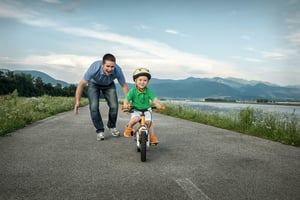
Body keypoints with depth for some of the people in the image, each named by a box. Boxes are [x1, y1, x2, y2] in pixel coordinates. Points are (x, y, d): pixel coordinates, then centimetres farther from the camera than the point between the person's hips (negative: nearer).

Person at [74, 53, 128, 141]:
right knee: (94, 107, -18)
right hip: (94, 84, -1)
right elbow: (82, 84, -28)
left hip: (109, 85, 2)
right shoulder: (94, 68, -40)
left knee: (114, 106, -14)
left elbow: (124, 85, -15)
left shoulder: (117, 70, -34)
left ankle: (112, 126, 15)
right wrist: (77, 102, -27)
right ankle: (100, 131, 1)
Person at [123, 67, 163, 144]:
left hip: (146, 110, 1)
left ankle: (152, 136, 0)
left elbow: (154, 99, -17)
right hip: (135, 110, -1)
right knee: (136, 119, -30)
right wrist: (126, 105, -35)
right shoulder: (132, 91, -10)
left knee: (148, 121, -19)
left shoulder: (148, 91, -8)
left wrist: (158, 105, -38)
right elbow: (126, 99, -12)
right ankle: (129, 128, 0)